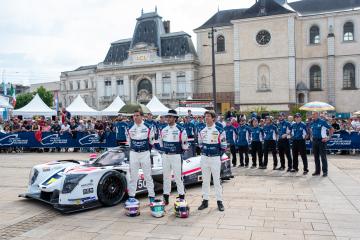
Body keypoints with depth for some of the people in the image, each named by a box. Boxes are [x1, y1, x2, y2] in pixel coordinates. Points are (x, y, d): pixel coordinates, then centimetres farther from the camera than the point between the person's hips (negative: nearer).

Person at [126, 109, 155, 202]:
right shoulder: (130, 128, 1)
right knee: (133, 175, 9)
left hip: (145, 154, -2)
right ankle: (131, 196, 18)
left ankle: (151, 195, 11)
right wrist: (134, 148, 12)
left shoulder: (148, 128, -5)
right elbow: (129, 141, 14)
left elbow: (151, 141, 5)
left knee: (148, 175, 3)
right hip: (133, 154, 2)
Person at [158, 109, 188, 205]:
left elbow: (185, 144, -3)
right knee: (166, 177, 11)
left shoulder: (181, 130, -8)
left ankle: (181, 196, 11)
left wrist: (180, 152, 2)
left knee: (178, 177, -2)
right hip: (165, 156, 5)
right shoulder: (163, 130, 7)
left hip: (176, 156, -5)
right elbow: (160, 142, 18)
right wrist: (164, 150, 13)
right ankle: (166, 197, 21)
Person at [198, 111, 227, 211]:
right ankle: (205, 200, 19)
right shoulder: (202, 131, 7)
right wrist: (204, 151, 8)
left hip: (215, 158, -4)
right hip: (204, 158, 4)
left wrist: (219, 154, -1)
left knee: (217, 180, 1)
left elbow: (223, 145, -3)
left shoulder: (219, 131, -6)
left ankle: (219, 201, 11)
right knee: (205, 180, 10)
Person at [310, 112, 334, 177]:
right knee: (316, 157, 10)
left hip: (321, 140, -6)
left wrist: (329, 137, -10)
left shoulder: (322, 122, -9)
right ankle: (317, 171, 18)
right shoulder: (312, 123, 9)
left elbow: (331, 129, -7)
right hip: (314, 141, 6)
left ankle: (325, 171, 3)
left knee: (323, 157, -3)